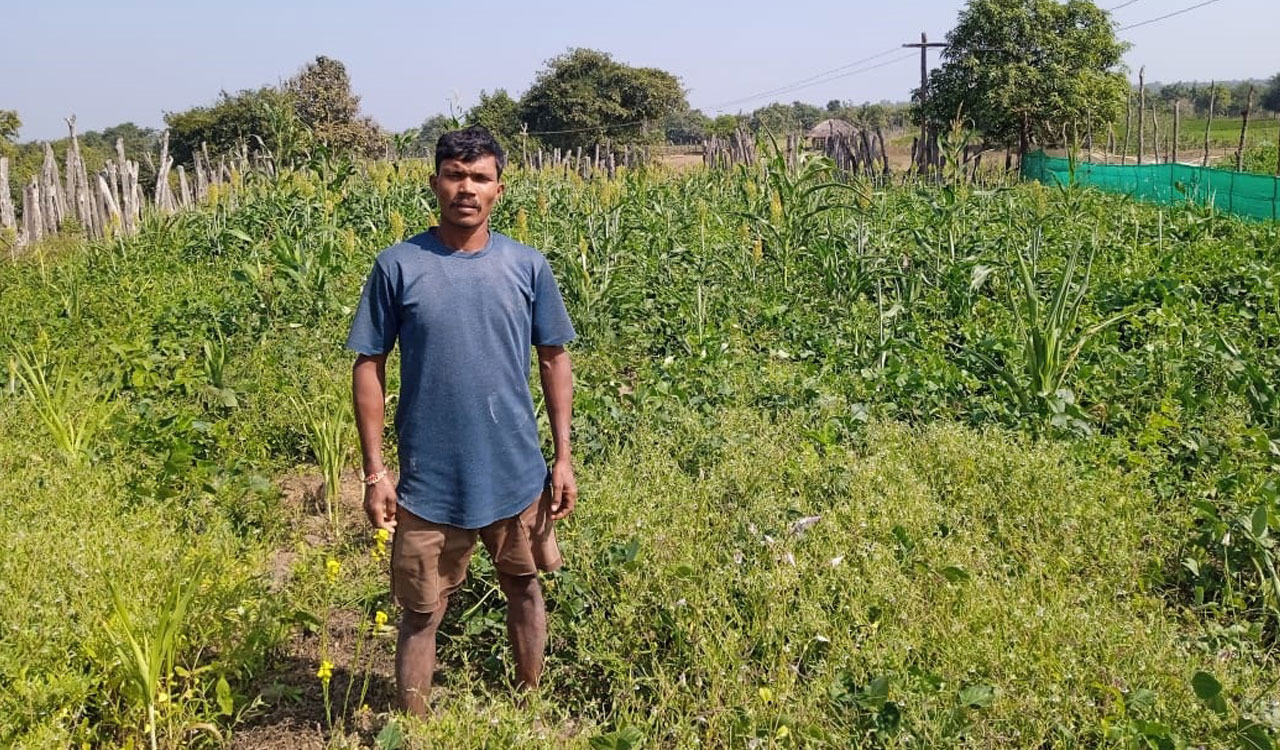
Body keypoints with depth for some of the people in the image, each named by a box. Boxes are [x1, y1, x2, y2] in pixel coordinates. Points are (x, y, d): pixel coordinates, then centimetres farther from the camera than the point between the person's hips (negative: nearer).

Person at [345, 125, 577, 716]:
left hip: (518, 476, 2)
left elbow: (554, 360, 5)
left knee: (524, 587, 19)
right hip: (428, 482, -2)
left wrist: (563, 456, 2)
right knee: (421, 613, 9)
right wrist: (375, 473, -6)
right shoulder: (397, 266, -7)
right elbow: (369, 368, -3)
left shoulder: (527, 266, -2)